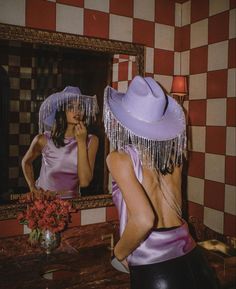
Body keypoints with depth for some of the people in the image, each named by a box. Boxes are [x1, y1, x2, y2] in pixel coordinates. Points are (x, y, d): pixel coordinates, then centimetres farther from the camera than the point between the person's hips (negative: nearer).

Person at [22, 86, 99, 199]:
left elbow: (84, 182, -18)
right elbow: (26, 162, 9)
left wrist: (81, 142, -20)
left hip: (70, 200, 0)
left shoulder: (91, 141, -10)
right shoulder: (43, 139, -11)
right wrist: (32, 187, -4)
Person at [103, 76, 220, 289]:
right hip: (193, 260, 5)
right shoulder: (172, 153, 2)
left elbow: (143, 220, -24)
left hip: (153, 271, -5)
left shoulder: (119, 158, -13)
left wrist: (119, 253, -6)